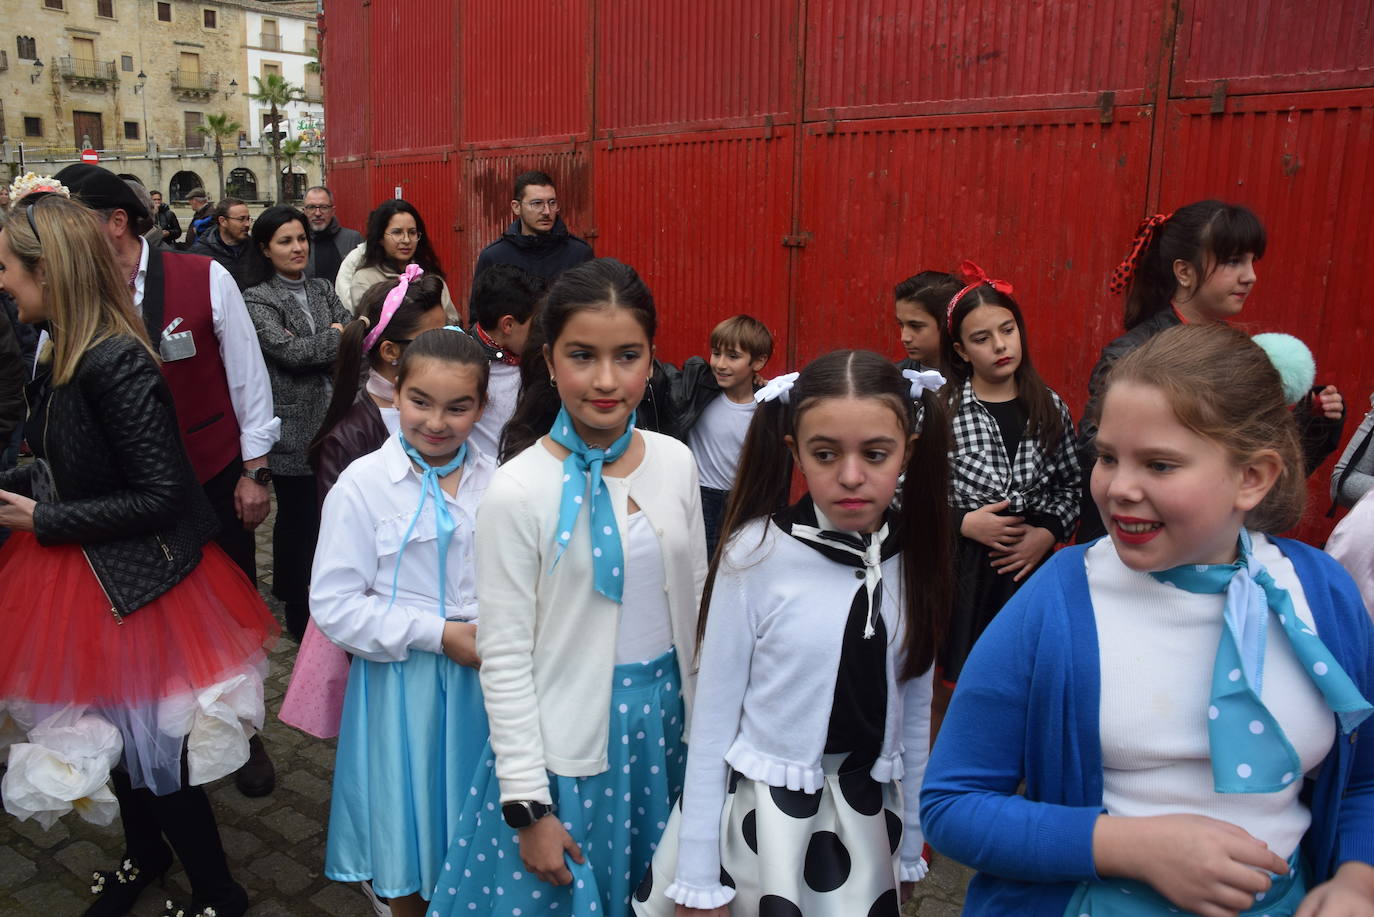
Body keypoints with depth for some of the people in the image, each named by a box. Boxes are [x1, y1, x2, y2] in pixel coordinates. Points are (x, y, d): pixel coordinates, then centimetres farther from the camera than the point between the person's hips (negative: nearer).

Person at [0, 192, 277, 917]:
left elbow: (161, 496, -25)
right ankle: (145, 854, 48)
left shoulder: (115, 363, -25)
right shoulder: (60, 353, 3)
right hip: (78, 573, 9)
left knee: (149, 746, 6)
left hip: (129, 582, -8)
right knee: (111, 729, 24)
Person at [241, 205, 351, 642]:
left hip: (331, 417, 5)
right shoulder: (257, 300, -3)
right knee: (299, 516, 3)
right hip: (293, 427, -5)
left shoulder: (322, 290, 13)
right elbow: (289, 350, -16)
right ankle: (302, 617, 15)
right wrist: (340, 336, -14)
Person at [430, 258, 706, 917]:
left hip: (666, 721, 5)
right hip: (566, 740, -4)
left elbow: (694, 603, 6)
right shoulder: (518, 492, -17)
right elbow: (504, 658, -13)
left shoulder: (675, 462, -4)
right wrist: (528, 805, -11)